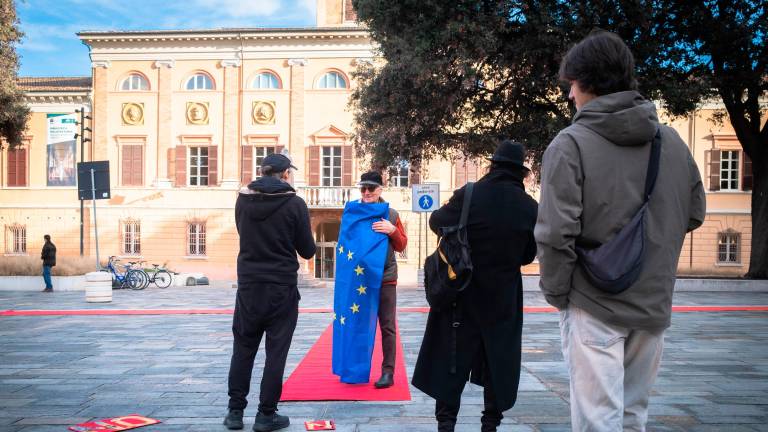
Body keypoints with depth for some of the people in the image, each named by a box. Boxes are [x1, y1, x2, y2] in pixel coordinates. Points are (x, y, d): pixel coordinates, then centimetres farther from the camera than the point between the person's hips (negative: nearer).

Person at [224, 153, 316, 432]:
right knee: (276, 352, 5)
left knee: (242, 349, 13)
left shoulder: (243, 199, 2)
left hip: (248, 285, 3)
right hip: (281, 287, -3)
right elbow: (307, 251, -3)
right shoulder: (294, 204, -9)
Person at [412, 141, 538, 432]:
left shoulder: (469, 195, -13)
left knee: (451, 357, 8)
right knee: (498, 360, 15)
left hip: (462, 293, -1)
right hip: (503, 296, 1)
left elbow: (437, 222, 1)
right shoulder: (529, 207, -7)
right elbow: (528, 256, 1)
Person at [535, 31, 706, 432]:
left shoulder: (571, 144, -14)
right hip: (653, 304, 6)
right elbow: (694, 214, 12)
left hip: (593, 306, -5)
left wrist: (555, 292, -5)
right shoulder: (672, 140, 3)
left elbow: (555, 233, -18)